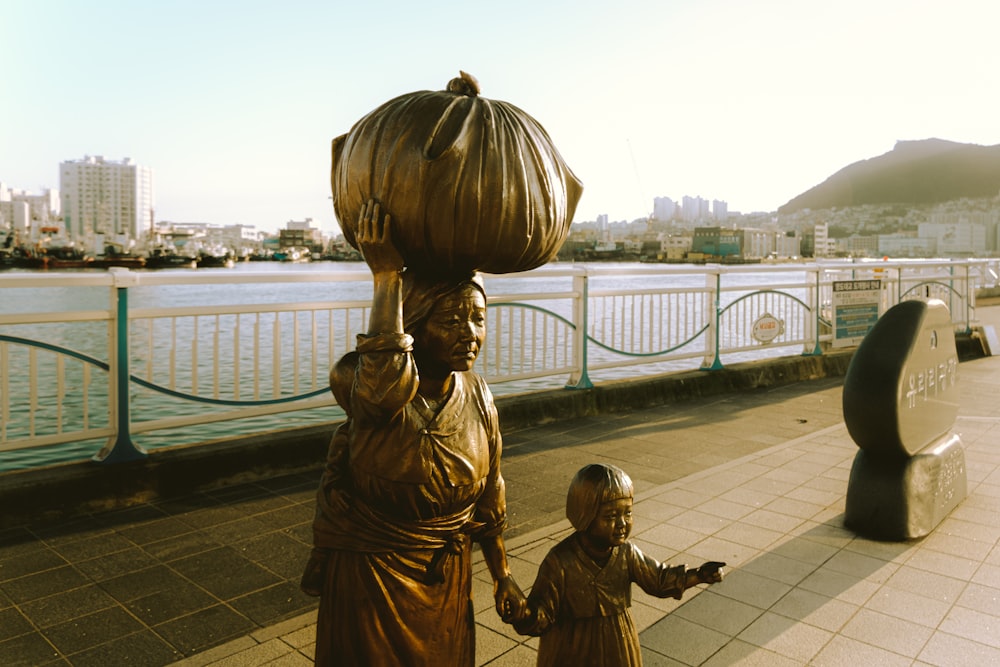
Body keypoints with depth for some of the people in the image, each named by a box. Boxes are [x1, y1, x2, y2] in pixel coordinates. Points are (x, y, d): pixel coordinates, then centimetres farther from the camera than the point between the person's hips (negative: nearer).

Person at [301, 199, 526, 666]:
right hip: (368, 573, -4)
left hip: (447, 575, 5)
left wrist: (501, 575, 9)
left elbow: (488, 495, 4)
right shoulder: (361, 383, -23)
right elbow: (386, 385, -49)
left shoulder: (478, 396, -7)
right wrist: (386, 275, -41)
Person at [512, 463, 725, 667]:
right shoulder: (560, 562, -25)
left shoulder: (626, 552, -11)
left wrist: (698, 576, -10)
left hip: (617, 647, 4)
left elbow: (659, 578, 2)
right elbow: (543, 610, -22)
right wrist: (524, 615, -44)